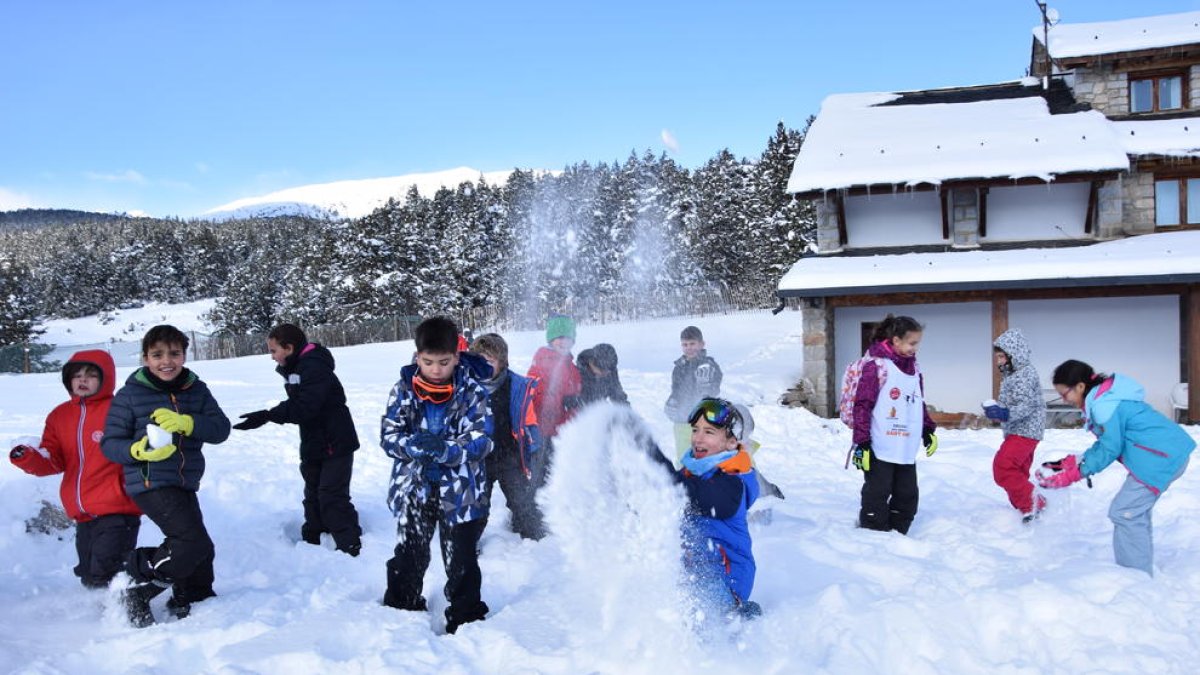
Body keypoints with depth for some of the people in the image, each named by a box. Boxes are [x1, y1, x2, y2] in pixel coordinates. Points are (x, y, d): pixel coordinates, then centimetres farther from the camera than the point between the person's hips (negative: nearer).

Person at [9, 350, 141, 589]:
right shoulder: (60, 416, 11)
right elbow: (52, 460, 9)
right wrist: (28, 458, -11)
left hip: (116, 511, -7)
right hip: (83, 515, 7)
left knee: (103, 577, -12)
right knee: (89, 576, 20)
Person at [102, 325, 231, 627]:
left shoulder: (197, 390, 5)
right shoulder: (130, 394, -6)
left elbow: (221, 428, -6)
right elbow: (110, 443, -6)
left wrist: (187, 423, -23)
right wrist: (138, 451, -26)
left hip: (185, 485, 7)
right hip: (150, 484, -6)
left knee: (200, 551, 17)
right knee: (194, 542, -19)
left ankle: (189, 602, 39)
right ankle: (139, 587, 1)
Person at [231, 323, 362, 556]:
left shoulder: (314, 367, -22)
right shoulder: (294, 368, 9)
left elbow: (304, 407, -30)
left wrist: (267, 416, -29)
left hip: (335, 443, -10)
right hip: (313, 444, 10)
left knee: (332, 497, -9)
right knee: (313, 494, 18)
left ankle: (351, 548, -2)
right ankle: (311, 541, 30)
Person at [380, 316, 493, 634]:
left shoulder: (472, 391, -10)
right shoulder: (404, 389, -3)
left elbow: (481, 441, -15)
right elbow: (388, 435, -6)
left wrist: (446, 449, -32)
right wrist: (414, 444, -27)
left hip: (460, 492, -2)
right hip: (414, 490, 2)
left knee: (462, 562, 8)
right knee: (409, 557, 18)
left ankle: (466, 620, 25)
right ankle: (401, 611, 38)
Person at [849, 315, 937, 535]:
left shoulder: (914, 368, 12)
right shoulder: (876, 365, -12)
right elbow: (862, 405, -13)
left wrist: (928, 430, 17)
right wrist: (862, 442, -15)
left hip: (907, 450, 8)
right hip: (880, 450, -7)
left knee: (908, 498, 13)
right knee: (877, 498, 0)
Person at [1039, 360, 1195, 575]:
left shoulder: (1104, 407, -21)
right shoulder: (1106, 395, 11)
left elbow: (1110, 450, -15)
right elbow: (1105, 443, 13)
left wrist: (1073, 474, -10)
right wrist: (1072, 461, 8)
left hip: (1161, 458, -11)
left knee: (1125, 513, -7)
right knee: (1136, 513, 16)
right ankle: (1140, 571, 25)